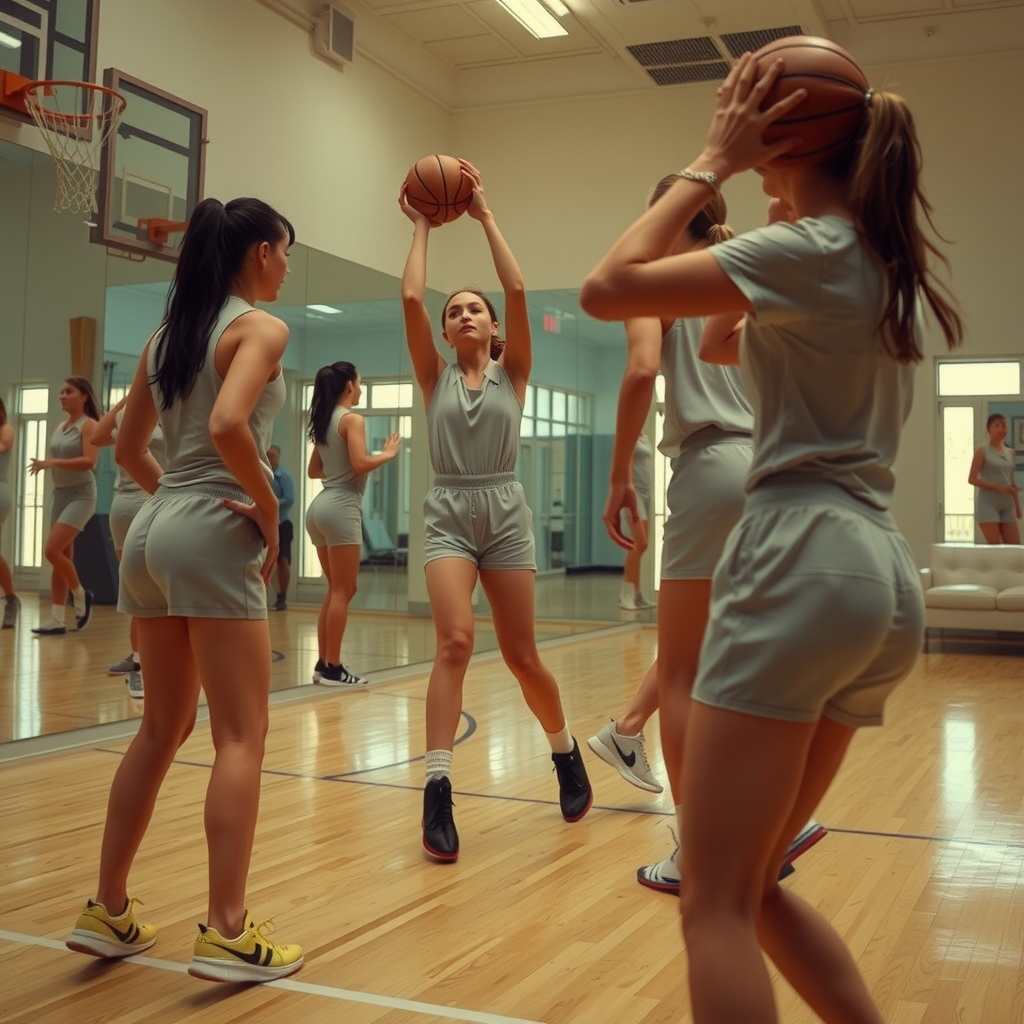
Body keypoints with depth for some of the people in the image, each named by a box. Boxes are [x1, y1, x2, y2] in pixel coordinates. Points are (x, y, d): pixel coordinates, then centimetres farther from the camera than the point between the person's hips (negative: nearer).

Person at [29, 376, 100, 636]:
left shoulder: (89, 425, -8)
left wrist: (54, 462, -27)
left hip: (81, 495, -8)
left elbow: (89, 461, -21)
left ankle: (81, 595, 4)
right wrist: (45, 464, 2)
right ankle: (57, 620, 7)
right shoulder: (59, 428, 13)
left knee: (52, 550, -18)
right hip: (60, 495, 8)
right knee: (61, 556, 6)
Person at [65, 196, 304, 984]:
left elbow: (129, 448, 20)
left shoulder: (169, 333, 17)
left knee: (163, 728, 16)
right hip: (213, 535, -8)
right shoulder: (260, 327, -6)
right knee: (242, 736, -2)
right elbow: (227, 425, -23)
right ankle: (228, 933, -1)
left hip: (155, 530, 8)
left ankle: (108, 912, 22)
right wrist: (267, 507, -12)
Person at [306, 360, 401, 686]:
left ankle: (323, 663, 15)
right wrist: (387, 454, -4)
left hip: (321, 506, 9)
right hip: (341, 507, -9)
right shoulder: (352, 420, -8)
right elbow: (360, 464, -19)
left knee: (336, 590, 14)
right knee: (342, 592, -4)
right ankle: (333, 667, -2)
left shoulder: (324, 422, 17)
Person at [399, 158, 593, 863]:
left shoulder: (513, 374, 7)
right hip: (449, 514, 0)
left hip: (506, 513, 0)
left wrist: (485, 215, -1)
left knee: (522, 657, 5)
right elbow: (411, 298, -4)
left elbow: (517, 289, -6)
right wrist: (423, 227, 6)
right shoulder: (436, 377, 9)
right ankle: (438, 791, -17)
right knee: (455, 642, -20)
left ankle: (567, 753, 31)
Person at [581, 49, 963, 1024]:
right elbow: (721, 343, 28)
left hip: (804, 562, -9)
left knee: (715, 906, -6)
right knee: (752, 884, 17)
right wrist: (732, 163, 26)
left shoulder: (810, 249, -6)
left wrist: (712, 160, -1)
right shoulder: (881, 263, 20)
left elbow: (607, 289, -10)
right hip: (881, 577, 9)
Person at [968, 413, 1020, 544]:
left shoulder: (1011, 453, 14)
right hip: (988, 503, -6)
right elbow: (972, 479, -8)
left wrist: (1017, 506, 15)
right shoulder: (982, 451, -2)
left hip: (1007, 505, 6)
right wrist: (998, 487, -17)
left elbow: (1012, 482, 19)